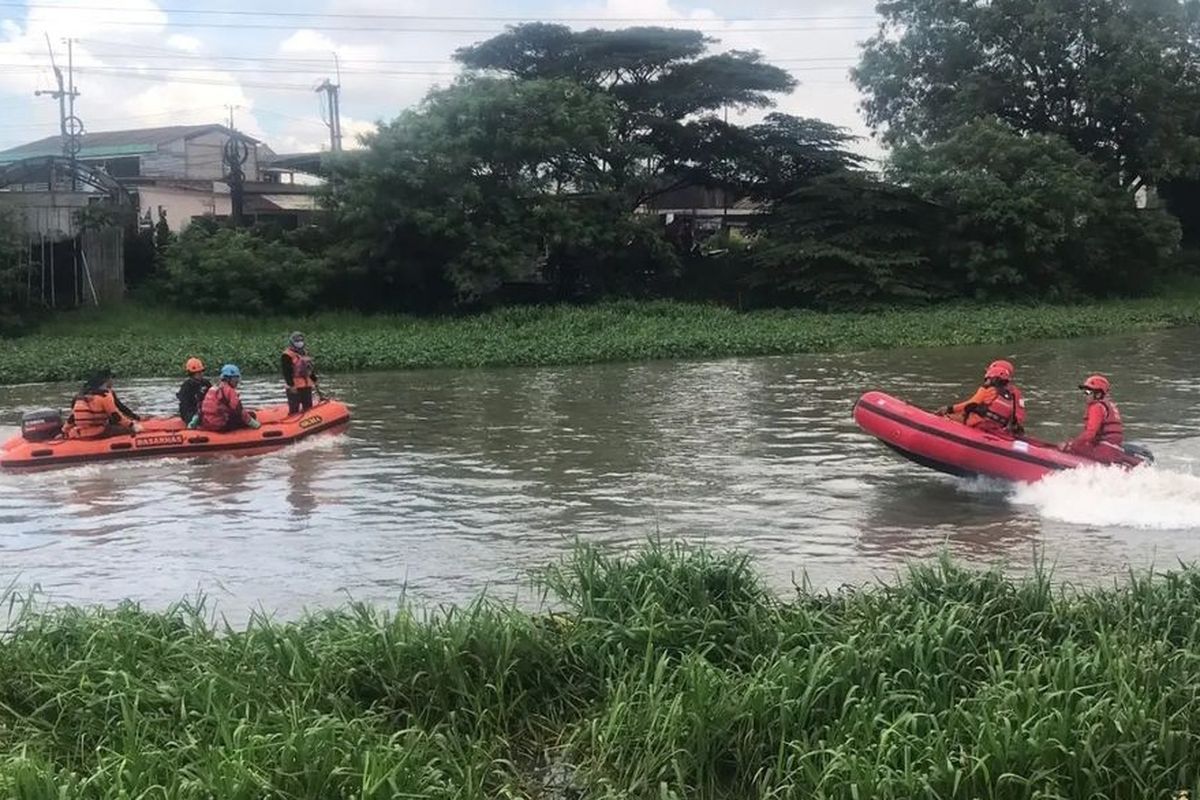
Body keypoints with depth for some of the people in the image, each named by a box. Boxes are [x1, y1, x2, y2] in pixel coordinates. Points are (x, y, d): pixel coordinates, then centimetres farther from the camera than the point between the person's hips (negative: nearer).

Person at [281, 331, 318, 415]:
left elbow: (311, 369, 23)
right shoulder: (287, 356, -10)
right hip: (294, 388, -8)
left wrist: (314, 381, 18)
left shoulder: (305, 353, 17)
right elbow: (286, 372, -17)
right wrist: (291, 385, -22)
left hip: (307, 386, 8)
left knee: (309, 409, 13)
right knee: (294, 411, -6)